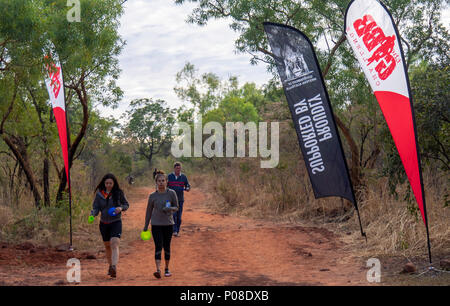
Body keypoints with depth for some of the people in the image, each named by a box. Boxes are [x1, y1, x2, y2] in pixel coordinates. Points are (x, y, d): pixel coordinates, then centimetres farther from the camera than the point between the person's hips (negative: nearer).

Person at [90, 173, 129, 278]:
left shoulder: (119, 193, -5)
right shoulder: (99, 194, -1)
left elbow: (126, 204, 5)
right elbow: (96, 207, 0)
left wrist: (121, 208, -17)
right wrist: (92, 215, -21)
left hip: (116, 222, -4)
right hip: (104, 223, 4)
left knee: (114, 244, -21)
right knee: (107, 246, 16)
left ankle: (114, 267, -36)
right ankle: (110, 265, 36)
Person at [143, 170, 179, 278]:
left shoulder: (171, 193, -2)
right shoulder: (152, 196, 0)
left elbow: (176, 207, 3)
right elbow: (149, 211, 8)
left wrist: (170, 209, -21)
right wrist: (146, 226, 10)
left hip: (168, 224, 1)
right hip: (156, 224, 0)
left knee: (166, 246, 9)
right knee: (158, 246, -11)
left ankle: (167, 269, 24)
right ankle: (158, 269, -20)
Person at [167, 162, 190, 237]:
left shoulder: (183, 177, 2)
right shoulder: (169, 176, -1)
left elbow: (188, 186, 4)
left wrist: (187, 188, -19)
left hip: (180, 200, 2)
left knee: (179, 216, 4)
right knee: (173, 215, -15)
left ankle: (177, 231, 14)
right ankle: (174, 231, -14)